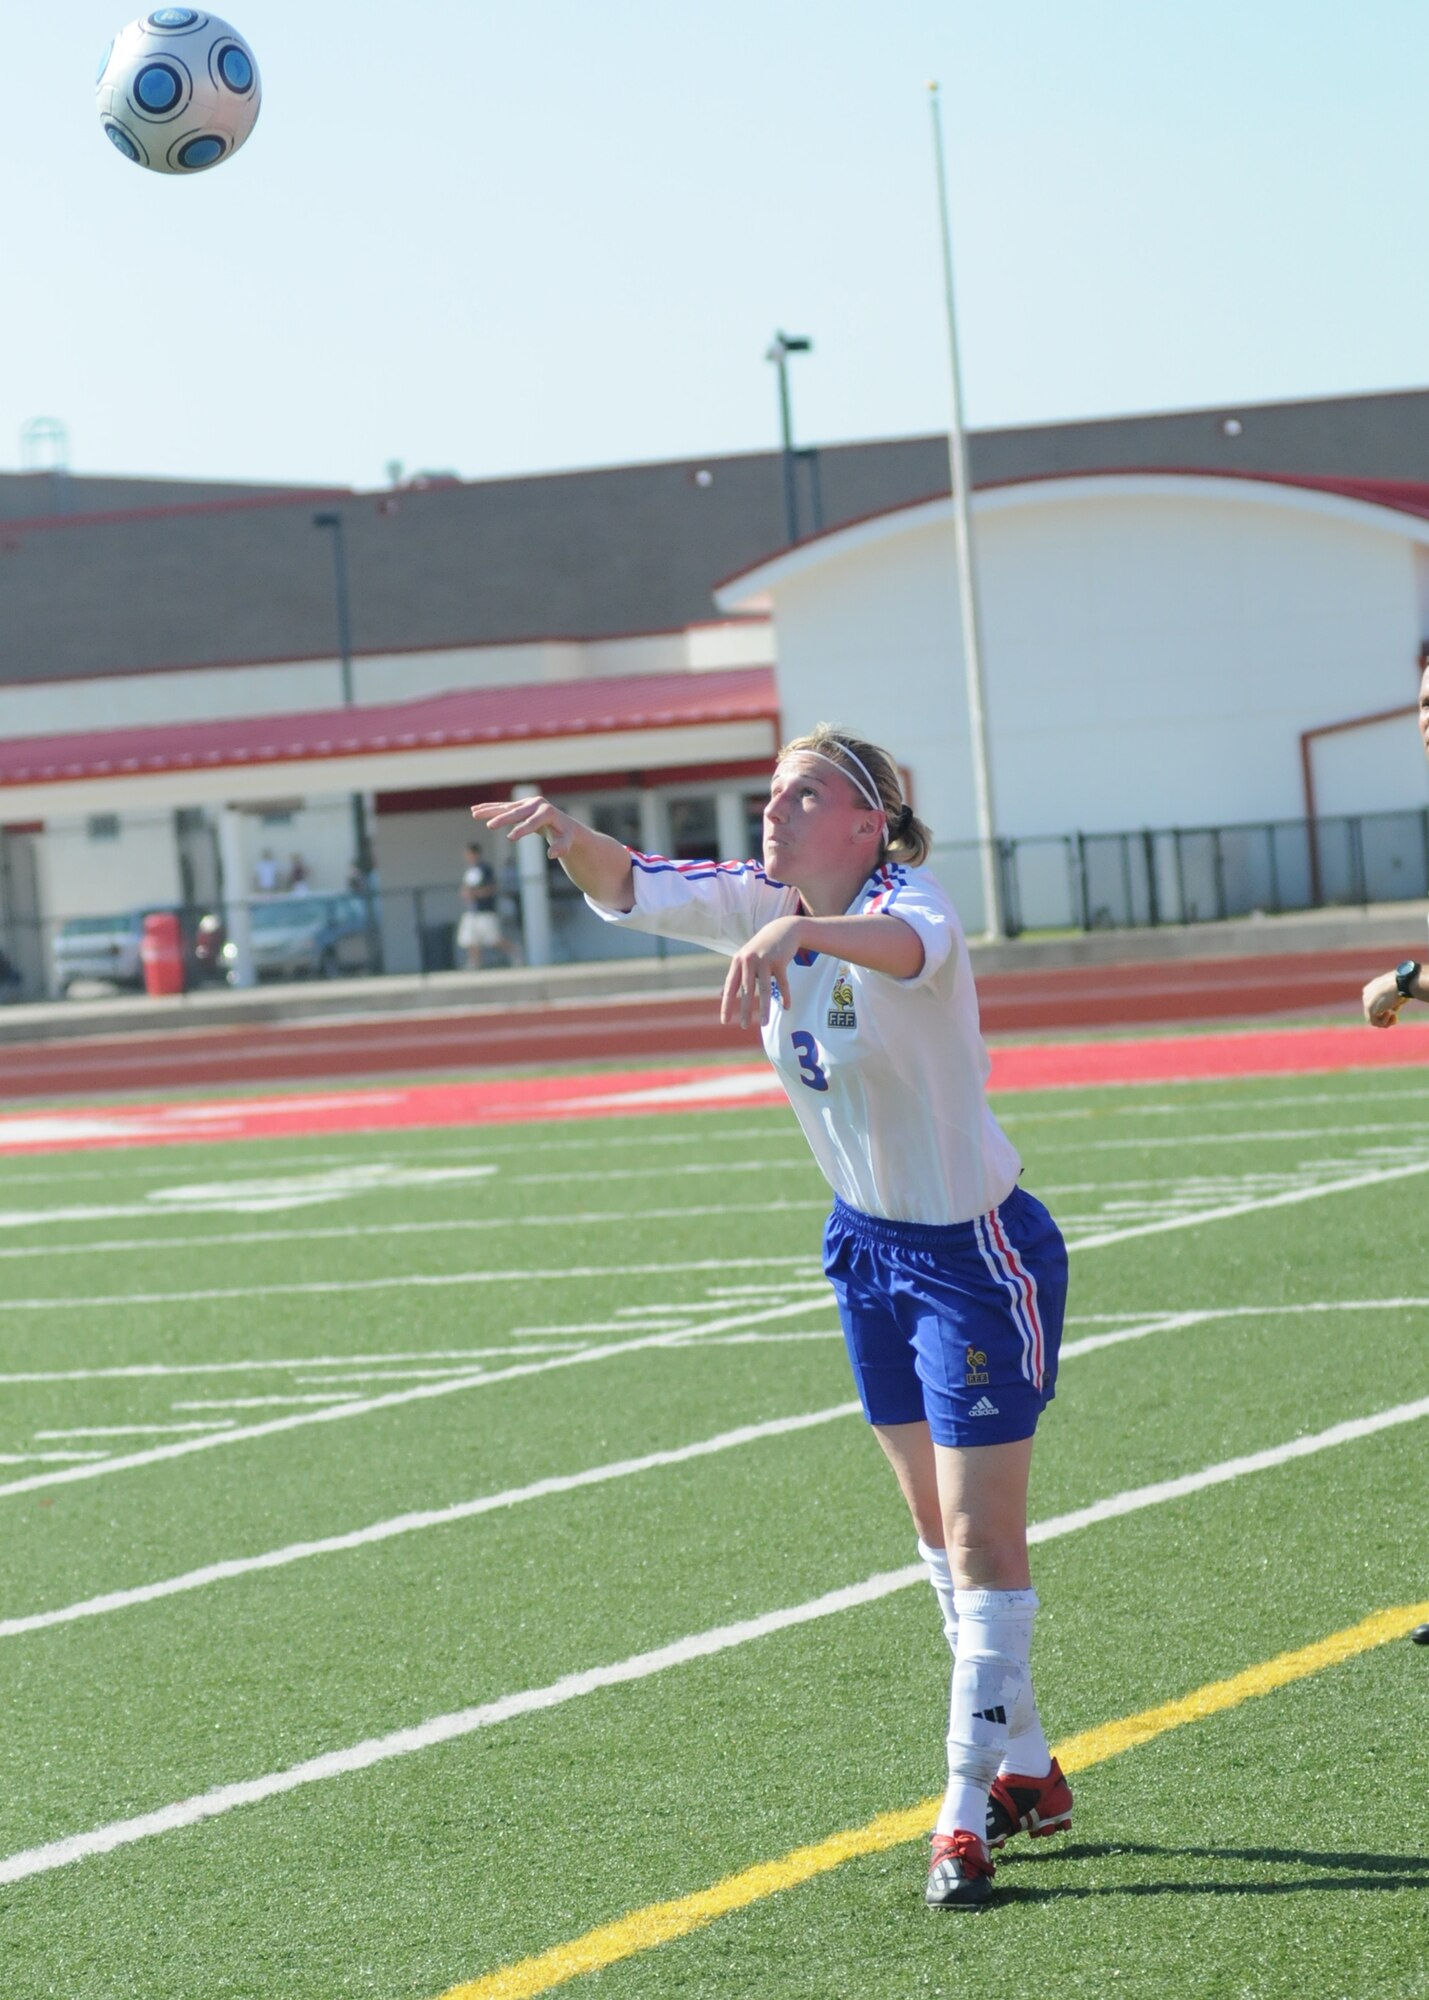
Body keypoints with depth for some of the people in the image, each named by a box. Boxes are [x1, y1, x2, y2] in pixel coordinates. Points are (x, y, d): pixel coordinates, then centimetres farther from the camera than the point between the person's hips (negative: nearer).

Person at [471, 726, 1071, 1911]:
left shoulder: (903, 899, -26)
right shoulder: (765, 905, -4)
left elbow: (912, 943, -49)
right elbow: (636, 889, -3)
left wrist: (801, 930, -70)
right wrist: (567, 835, -25)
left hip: (978, 1256, -8)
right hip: (869, 1244, 8)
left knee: (982, 1538, -5)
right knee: (938, 1524, 16)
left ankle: (968, 1813, 2)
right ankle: (1027, 1772, 29)